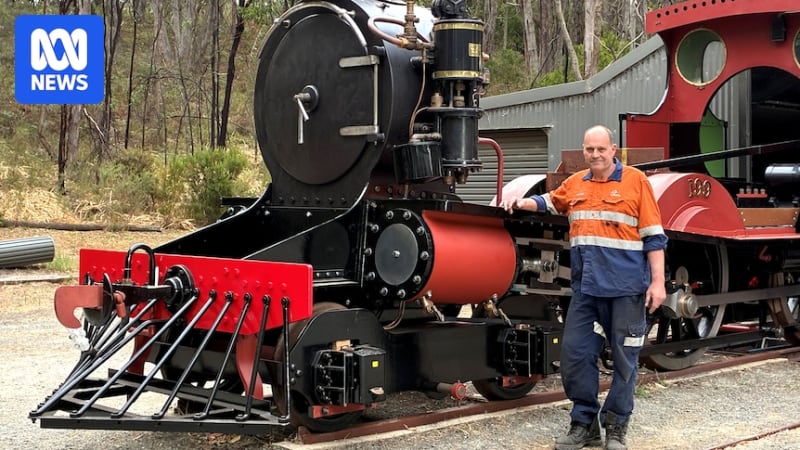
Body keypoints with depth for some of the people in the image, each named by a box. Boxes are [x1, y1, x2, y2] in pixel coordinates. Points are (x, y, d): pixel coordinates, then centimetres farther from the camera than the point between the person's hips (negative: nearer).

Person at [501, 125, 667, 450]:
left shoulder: (635, 181, -2)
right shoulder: (576, 183, 11)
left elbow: (653, 236, -4)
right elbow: (550, 201, 31)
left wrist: (658, 282, -9)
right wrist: (521, 203, 13)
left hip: (626, 288, -4)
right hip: (586, 288, 5)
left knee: (624, 358, 4)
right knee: (574, 354, 4)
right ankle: (584, 422, 18)